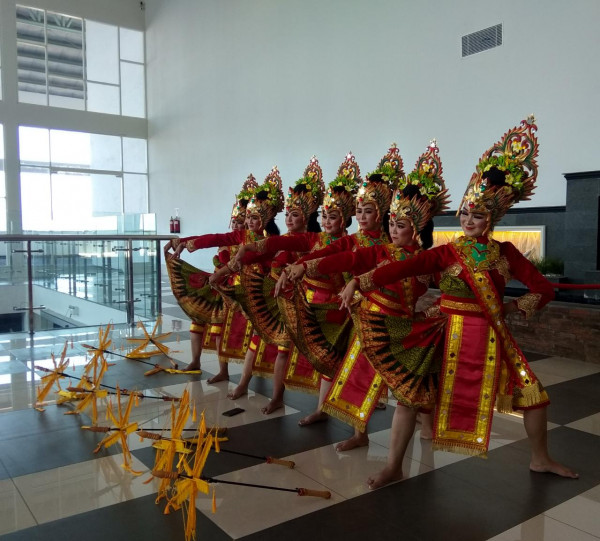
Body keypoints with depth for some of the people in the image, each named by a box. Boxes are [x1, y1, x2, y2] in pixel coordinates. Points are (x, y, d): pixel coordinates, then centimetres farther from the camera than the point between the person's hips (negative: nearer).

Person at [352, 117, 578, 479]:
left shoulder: (505, 253, 2)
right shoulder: (447, 253, -6)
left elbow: (544, 289, 2)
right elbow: (404, 268, -21)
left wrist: (513, 307, -12)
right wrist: (363, 283, -33)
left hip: (492, 338, 3)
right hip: (452, 336, -2)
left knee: (533, 392, 7)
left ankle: (540, 458, 32)